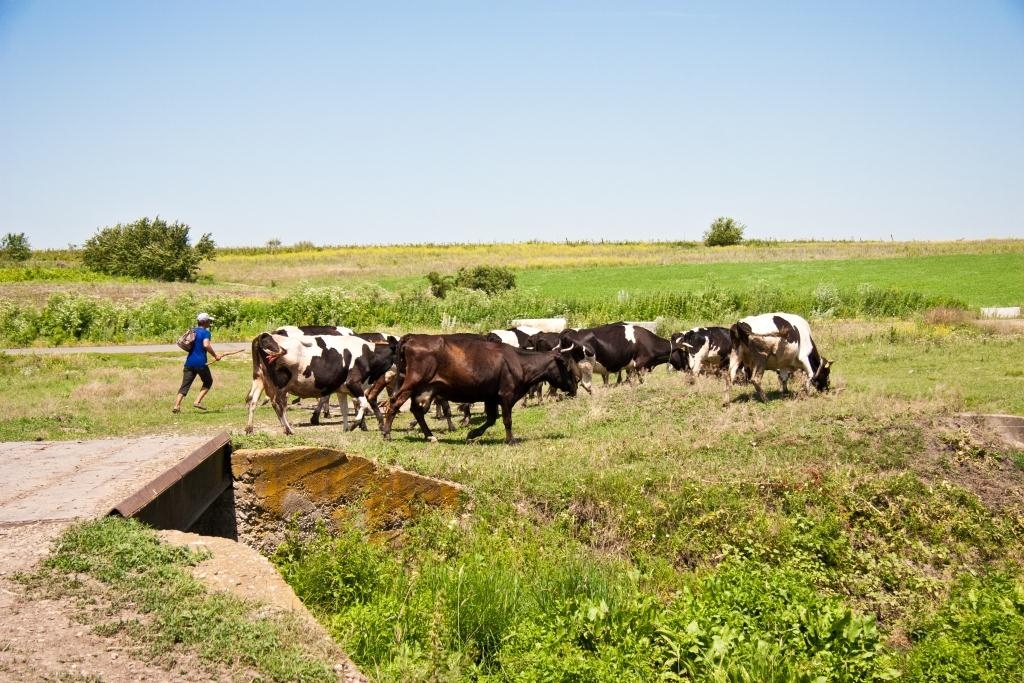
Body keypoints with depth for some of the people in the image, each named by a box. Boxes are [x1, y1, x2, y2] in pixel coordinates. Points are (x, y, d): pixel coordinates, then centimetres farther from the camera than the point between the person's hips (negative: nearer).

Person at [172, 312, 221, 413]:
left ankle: (176, 406, -10)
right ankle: (197, 401, 1)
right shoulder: (205, 332, -6)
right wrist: (215, 356, -16)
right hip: (200, 362, -6)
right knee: (208, 381, 15)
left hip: (189, 362, 6)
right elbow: (206, 345, -23)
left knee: (185, 384, 3)